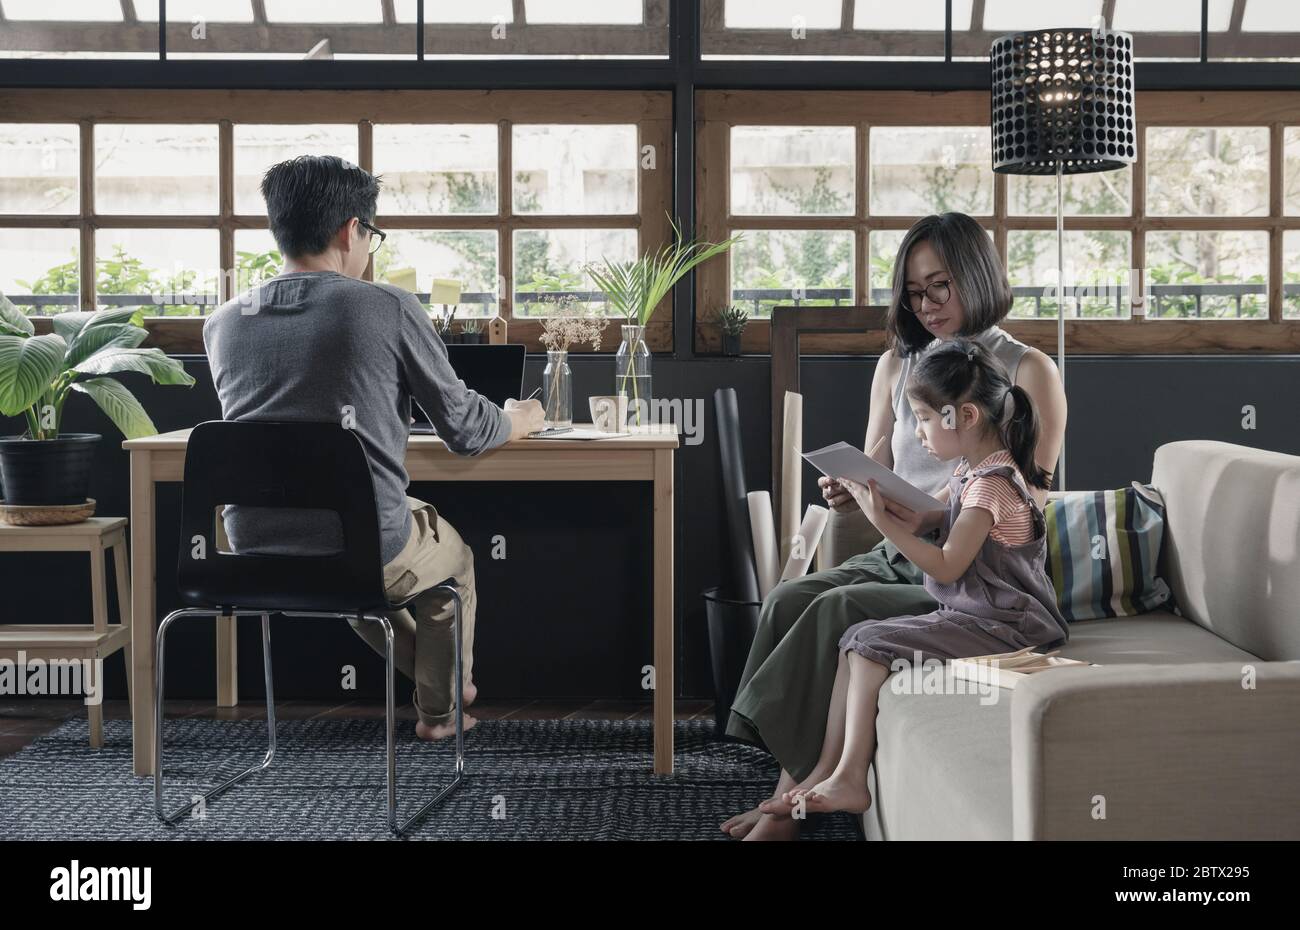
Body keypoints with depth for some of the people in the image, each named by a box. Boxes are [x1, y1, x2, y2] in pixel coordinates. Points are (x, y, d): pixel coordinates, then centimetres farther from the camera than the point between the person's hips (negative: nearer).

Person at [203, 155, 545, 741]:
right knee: (455, 556, 31)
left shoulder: (221, 324, 3)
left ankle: (436, 681, 55)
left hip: (254, 556, 4)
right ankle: (442, 710, 48)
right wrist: (519, 420, 21)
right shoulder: (389, 309, -10)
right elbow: (465, 431, -2)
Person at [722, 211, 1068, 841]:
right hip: (897, 558, 6)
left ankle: (788, 798, -18)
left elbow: (1027, 510, -8)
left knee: (837, 611, -29)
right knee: (787, 599, -23)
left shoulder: (1028, 371, -2)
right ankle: (790, 796, -23)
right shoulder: (898, 363, 14)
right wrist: (844, 501, -12)